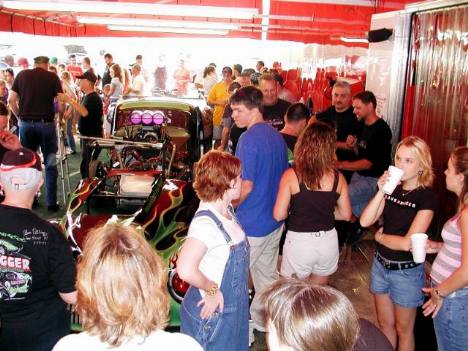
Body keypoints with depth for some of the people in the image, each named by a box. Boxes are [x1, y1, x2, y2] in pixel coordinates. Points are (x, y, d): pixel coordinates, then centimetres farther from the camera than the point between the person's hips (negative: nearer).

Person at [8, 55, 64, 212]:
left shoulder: (22, 75, 7)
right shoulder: (53, 77, 0)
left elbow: (11, 101, 4)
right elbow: (61, 104, -6)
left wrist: (20, 116, 15)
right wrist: (57, 113, 12)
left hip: (26, 124, 3)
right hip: (46, 124, -2)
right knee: (50, 164, 6)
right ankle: (51, 203, 7)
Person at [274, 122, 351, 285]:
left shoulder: (291, 175, -12)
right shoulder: (337, 177, -5)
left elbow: (279, 215, -12)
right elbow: (345, 214, 3)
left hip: (299, 242, -3)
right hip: (328, 241, 3)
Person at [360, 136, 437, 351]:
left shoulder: (426, 197, -17)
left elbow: (408, 243, -23)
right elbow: (365, 221, -10)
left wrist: (380, 236, -7)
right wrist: (381, 192, -19)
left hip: (406, 271, -5)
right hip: (381, 264, 5)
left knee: (403, 329, 15)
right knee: (384, 324, 21)